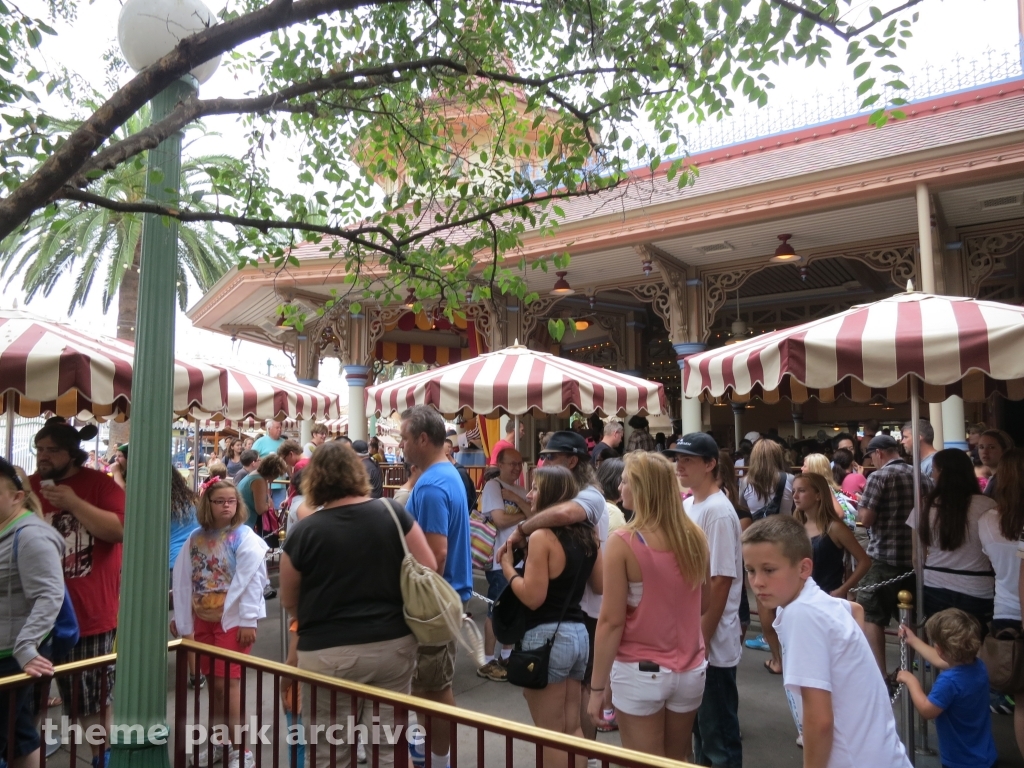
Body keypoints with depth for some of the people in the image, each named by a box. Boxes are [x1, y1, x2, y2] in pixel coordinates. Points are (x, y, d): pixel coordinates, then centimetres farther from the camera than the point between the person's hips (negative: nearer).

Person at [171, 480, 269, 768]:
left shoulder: (244, 537, -13)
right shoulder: (195, 538, 5)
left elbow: (251, 581, -16)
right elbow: (183, 580, 9)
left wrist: (249, 621, -19)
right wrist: (181, 618, 10)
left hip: (233, 620, -6)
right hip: (203, 619, 6)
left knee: (228, 682, -4)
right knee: (214, 682, 15)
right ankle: (219, 741, 30)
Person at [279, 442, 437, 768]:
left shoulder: (304, 531, -10)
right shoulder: (393, 512, -5)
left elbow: (289, 602, 2)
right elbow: (429, 569, 0)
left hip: (329, 653, -2)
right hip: (393, 644, 3)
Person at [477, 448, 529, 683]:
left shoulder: (521, 490, 11)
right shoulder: (492, 486, -10)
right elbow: (499, 520, -20)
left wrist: (516, 499, -13)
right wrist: (524, 513, -7)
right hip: (500, 559, -7)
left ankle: (507, 655, 29)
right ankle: (487, 661, 13)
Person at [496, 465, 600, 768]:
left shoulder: (542, 536, -16)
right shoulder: (588, 534, 6)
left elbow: (533, 597, -20)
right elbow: (599, 585, 14)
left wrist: (508, 566, -6)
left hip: (546, 637, -7)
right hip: (578, 633, 8)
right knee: (572, 729, 18)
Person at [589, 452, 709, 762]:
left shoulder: (623, 542, -18)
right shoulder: (695, 537, -4)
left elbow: (612, 621, -16)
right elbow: (704, 602, 10)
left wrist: (598, 686, -8)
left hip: (640, 672, -4)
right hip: (690, 669, 5)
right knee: (677, 760, 22)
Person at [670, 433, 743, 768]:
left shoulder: (718, 512, -20)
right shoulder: (686, 505, 6)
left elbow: (721, 582, -20)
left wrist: (703, 638, -18)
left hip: (714, 643, -8)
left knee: (719, 731, 7)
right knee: (698, 722, 22)